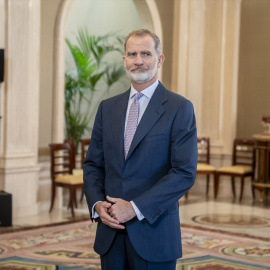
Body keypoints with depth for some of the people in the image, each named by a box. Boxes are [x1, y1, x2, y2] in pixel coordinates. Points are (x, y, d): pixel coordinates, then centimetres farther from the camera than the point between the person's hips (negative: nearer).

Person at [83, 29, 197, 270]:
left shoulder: (180, 108, -5)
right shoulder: (107, 107, 10)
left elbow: (185, 172, -12)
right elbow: (93, 164, 12)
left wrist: (134, 208, -16)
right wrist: (97, 204, -6)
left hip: (154, 234, -4)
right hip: (110, 232, 4)